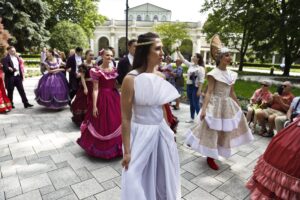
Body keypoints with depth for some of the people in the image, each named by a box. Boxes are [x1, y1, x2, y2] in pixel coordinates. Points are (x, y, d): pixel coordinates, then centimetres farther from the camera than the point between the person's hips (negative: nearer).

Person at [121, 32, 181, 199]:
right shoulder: (131, 79, -17)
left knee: (163, 175, 24)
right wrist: (127, 151, -13)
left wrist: (169, 132, 17)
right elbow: (126, 118, -15)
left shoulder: (160, 77, 1)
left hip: (161, 132, 6)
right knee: (139, 178, 11)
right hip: (141, 134, -6)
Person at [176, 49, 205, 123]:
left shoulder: (201, 68, -12)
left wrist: (199, 90, -21)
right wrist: (178, 51, 13)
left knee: (196, 104, -3)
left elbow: (201, 80, -16)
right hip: (189, 86, 7)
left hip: (195, 87, -7)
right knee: (191, 104, 14)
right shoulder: (190, 65, 8)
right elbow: (183, 60, 16)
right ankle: (192, 118, 25)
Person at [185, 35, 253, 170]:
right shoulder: (213, 73, -13)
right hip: (216, 105, -8)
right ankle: (210, 157, 20)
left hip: (228, 105, 8)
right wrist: (204, 109, -24)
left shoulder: (231, 74, 8)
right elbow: (209, 92, -17)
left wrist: (239, 107, 19)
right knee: (211, 131, 3)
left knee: (224, 131, 16)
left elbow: (231, 93, 15)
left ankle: (212, 154, 36)